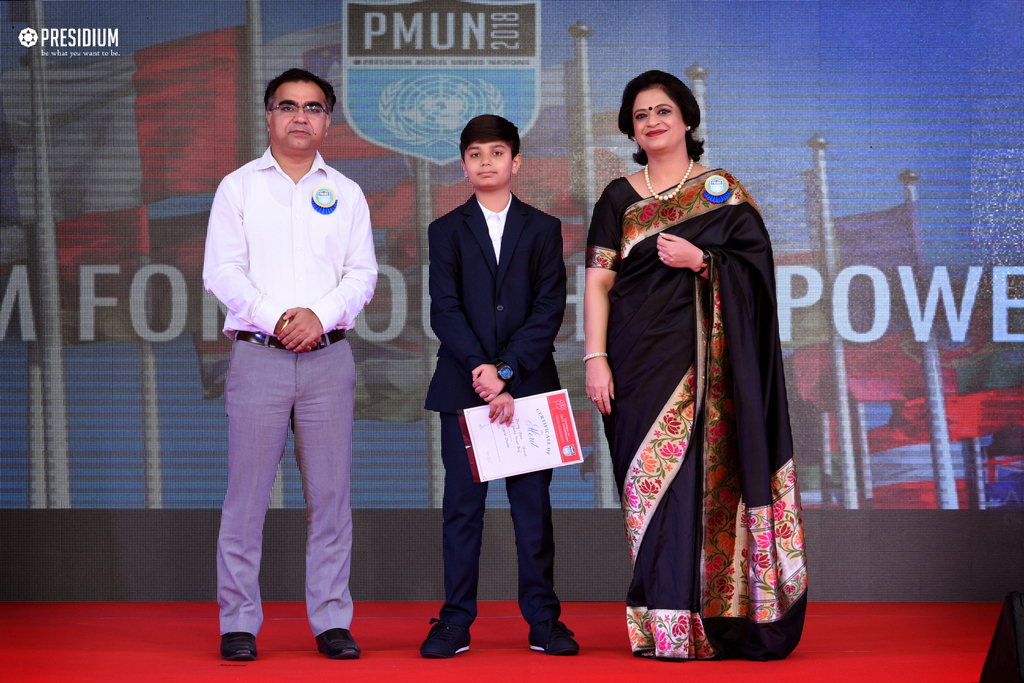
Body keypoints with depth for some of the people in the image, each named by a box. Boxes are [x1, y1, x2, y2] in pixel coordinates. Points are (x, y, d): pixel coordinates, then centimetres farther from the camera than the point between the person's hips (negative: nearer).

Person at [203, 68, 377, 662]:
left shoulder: (346, 194, 14)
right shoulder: (238, 187, 8)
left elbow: (363, 273, 7)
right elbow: (222, 271, 0)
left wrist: (321, 315, -11)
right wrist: (275, 317, -14)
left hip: (328, 356, 2)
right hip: (258, 354, -2)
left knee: (331, 492, 2)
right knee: (247, 492, -2)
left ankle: (332, 619, 9)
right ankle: (238, 623, 4)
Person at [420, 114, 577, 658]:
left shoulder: (543, 230, 9)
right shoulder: (446, 231, 9)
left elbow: (550, 309, -1)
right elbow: (445, 309, -2)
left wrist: (506, 369, -12)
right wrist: (481, 370, -16)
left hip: (528, 382, 0)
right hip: (462, 384, 0)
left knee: (533, 502, 2)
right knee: (462, 505, 0)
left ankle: (543, 619, 7)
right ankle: (455, 621, 4)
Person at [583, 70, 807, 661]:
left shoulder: (724, 191, 8)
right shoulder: (620, 198, 13)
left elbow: (758, 266, 2)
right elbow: (598, 281, 6)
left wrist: (701, 261, -13)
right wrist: (596, 359, -4)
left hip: (706, 362, -2)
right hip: (641, 360, 2)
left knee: (704, 476, -9)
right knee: (651, 480, -3)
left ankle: (705, 621, -5)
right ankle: (662, 625, 1)